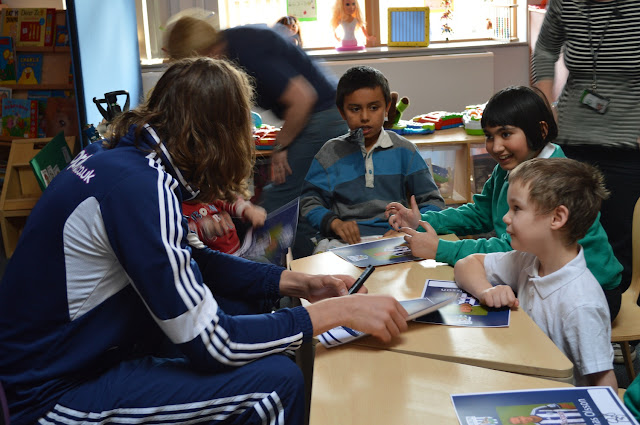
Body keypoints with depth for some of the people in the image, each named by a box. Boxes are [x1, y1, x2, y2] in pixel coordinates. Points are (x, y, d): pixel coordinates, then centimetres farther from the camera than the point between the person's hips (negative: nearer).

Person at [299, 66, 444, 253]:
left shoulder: (403, 151, 7)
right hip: (343, 242, 0)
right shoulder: (330, 153, 7)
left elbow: (433, 202, 7)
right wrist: (335, 223, -14)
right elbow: (309, 202, 6)